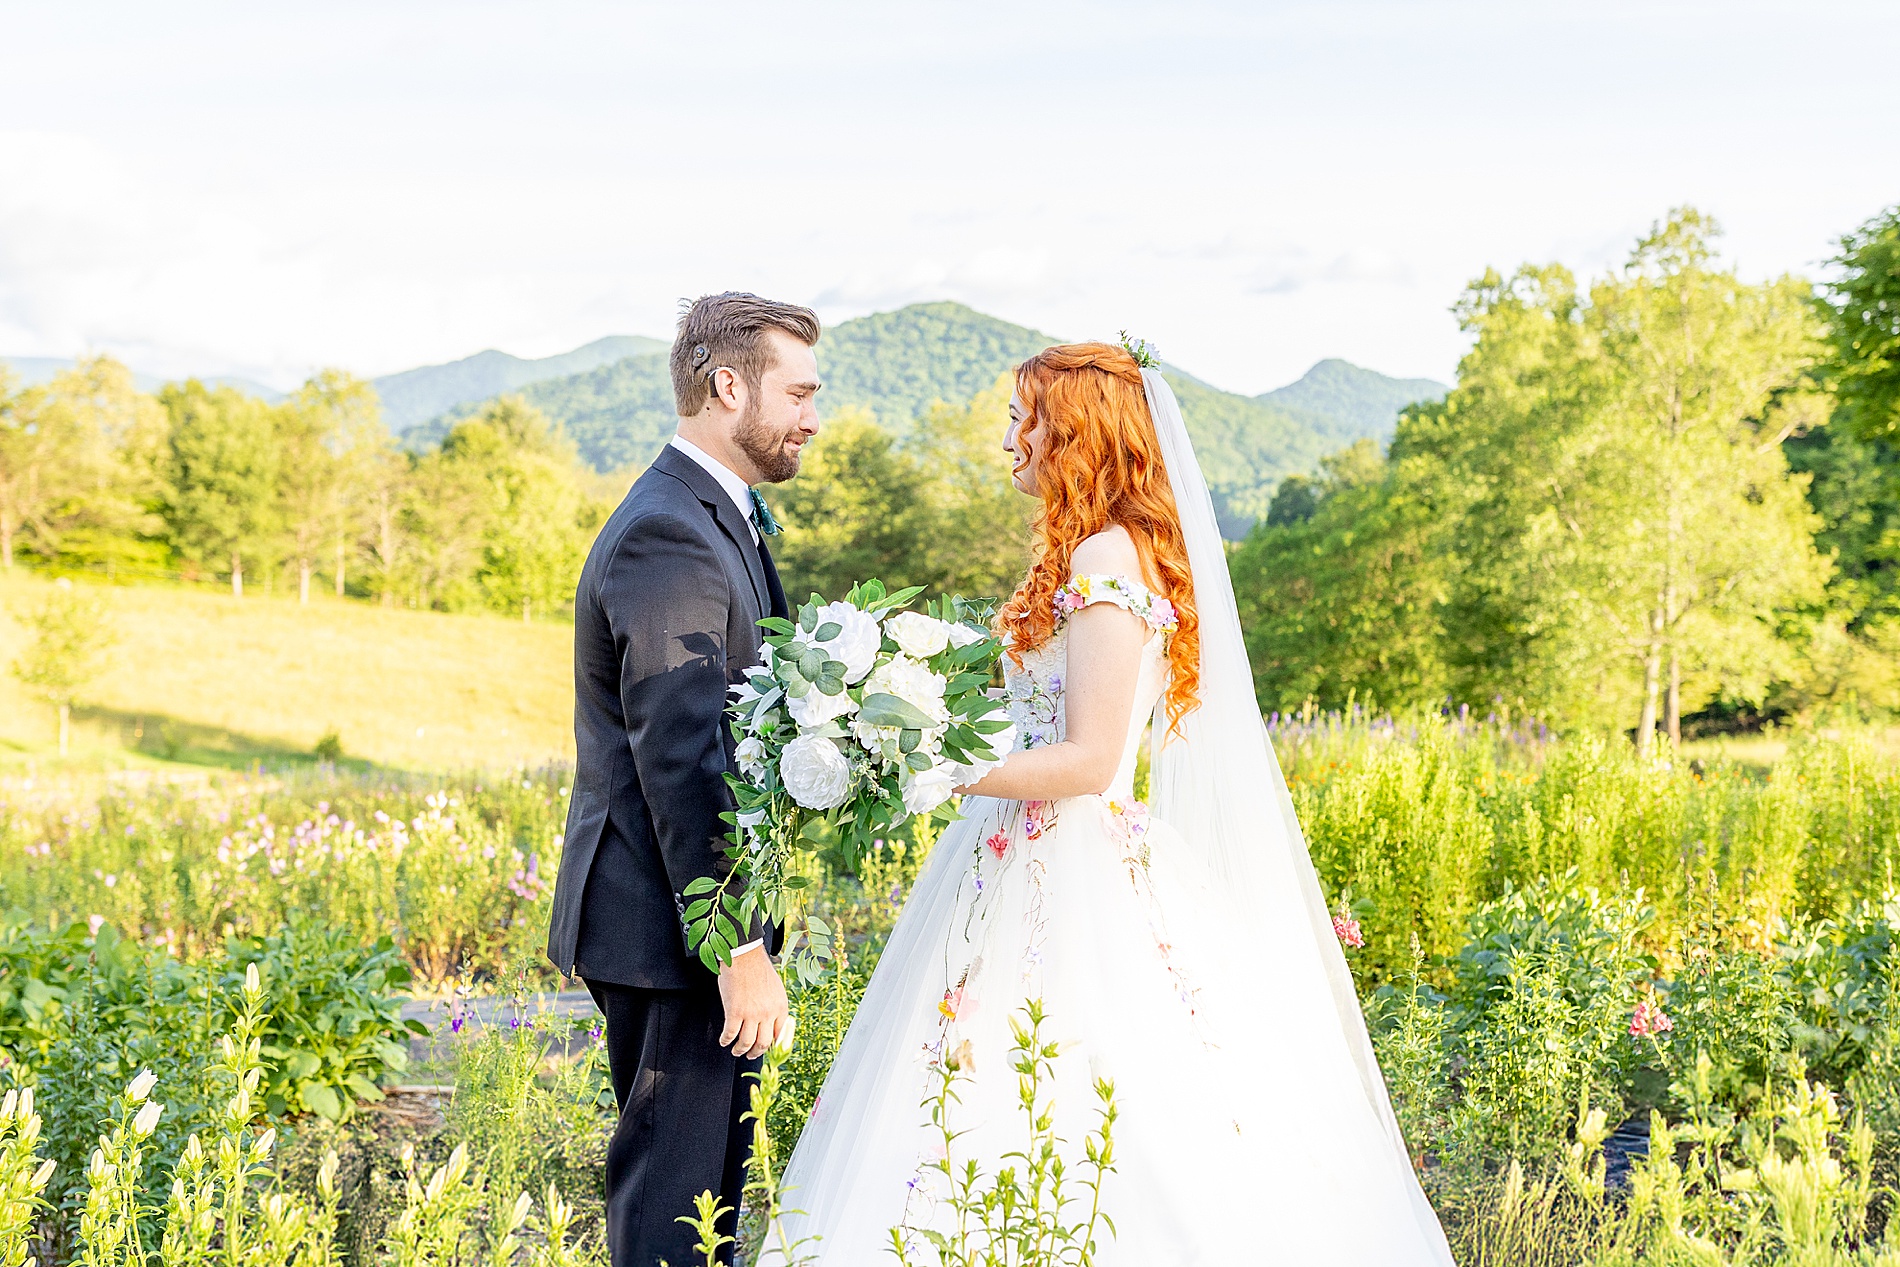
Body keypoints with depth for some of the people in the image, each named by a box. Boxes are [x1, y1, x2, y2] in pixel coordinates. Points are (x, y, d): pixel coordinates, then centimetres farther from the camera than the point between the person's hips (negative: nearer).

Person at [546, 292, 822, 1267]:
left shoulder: (720, 518, 16)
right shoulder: (669, 538, -19)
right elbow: (680, 762, -24)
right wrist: (740, 950, -24)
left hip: (697, 917, 10)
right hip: (667, 929, -10)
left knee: (711, 1176, 17)